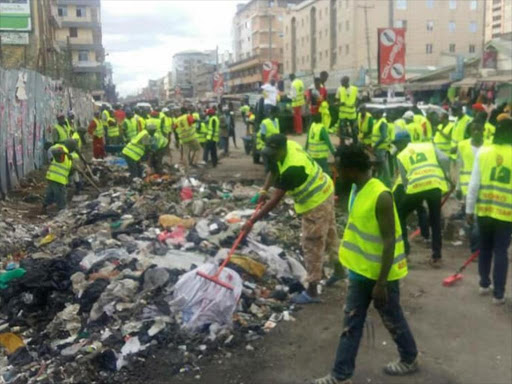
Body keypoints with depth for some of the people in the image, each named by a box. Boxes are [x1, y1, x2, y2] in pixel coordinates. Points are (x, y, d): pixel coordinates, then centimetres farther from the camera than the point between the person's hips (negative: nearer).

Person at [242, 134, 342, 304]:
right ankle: (338, 267, 46)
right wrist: (264, 190, -3)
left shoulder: (291, 169, -36)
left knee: (312, 246, -2)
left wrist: (252, 221, -27)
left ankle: (312, 292, 8)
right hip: (324, 192, 10)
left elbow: (275, 200, -32)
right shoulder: (289, 145, -9)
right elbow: (274, 169, 9)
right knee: (329, 233, 26)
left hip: (316, 203, -10)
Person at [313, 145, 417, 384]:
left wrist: (381, 282, -22)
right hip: (360, 271, 8)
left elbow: (389, 242, -24)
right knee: (351, 323, 12)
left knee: (392, 320, 14)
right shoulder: (356, 190, 1)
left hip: (381, 274, -8)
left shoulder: (381, 196, -26)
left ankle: (409, 359, 39)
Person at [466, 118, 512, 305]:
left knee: (485, 248, 19)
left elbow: (474, 183, -5)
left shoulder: (483, 152, -5)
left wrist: (469, 209, 3)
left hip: (484, 209, 2)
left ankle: (484, 284, 31)